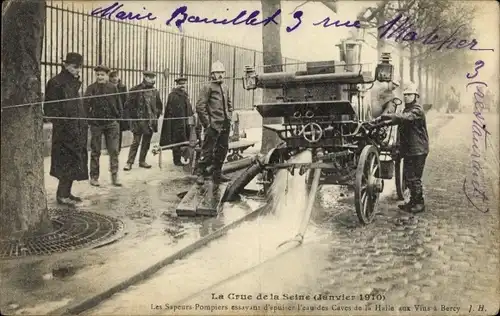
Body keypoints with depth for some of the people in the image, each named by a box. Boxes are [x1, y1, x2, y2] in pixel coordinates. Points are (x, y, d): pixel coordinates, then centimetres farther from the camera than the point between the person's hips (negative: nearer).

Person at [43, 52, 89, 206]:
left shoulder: (75, 82, 15)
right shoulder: (56, 82, -10)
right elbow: (50, 108, -13)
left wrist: (83, 124, 13)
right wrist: (64, 122, -18)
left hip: (78, 129, 8)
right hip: (65, 130, -8)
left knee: (74, 161, 10)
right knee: (69, 161, -7)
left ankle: (66, 192, 19)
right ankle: (62, 195, 2)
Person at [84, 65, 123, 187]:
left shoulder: (113, 88, 4)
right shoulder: (91, 88, -2)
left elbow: (118, 104, 9)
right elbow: (86, 105, -5)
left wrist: (118, 117, 3)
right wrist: (89, 119, -10)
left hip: (112, 123, 2)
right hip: (96, 124, -1)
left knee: (114, 151, 0)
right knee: (95, 152, 6)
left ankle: (114, 177, 6)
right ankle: (94, 177, 15)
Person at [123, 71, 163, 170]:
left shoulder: (155, 92, 9)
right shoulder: (135, 90, -7)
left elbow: (159, 106, 22)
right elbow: (128, 105, -6)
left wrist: (156, 115, 11)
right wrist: (133, 116, -8)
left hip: (150, 121, 5)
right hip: (139, 121, -5)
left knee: (146, 143, 9)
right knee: (136, 142, -5)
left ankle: (142, 161, 19)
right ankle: (129, 162, 0)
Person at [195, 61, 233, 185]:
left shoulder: (225, 88, 15)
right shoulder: (207, 88, -7)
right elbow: (200, 106, -11)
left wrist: (229, 117, 14)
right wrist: (207, 122, -13)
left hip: (225, 125, 7)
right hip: (213, 125, -7)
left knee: (222, 149, 12)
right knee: (207, 150, -4)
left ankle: (217, 173, 23)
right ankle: (200, 174, 6)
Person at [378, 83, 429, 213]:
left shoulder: (417, 110, -15)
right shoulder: (407, 109, 18)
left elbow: (405, 118, -33)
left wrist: (385, 116, -40)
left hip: (417, 150, -9)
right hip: (408, 149, 9)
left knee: (414, 178, -5)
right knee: (408, 176, 14)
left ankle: (419, 203, 8)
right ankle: (413, 202, 26)